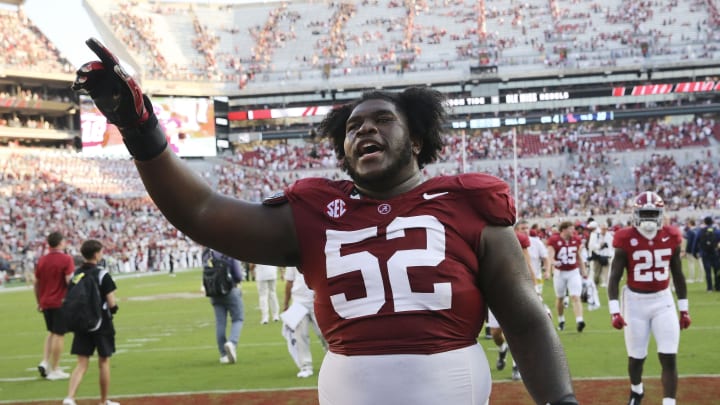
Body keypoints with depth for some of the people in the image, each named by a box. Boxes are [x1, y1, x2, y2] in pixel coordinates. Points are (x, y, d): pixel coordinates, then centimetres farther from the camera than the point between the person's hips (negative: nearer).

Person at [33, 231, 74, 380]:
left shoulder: (42, 260, 7)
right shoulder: (66, 259, -10)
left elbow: (35, 283, 12)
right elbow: (69, 280, -17)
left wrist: (39, 302, 22)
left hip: (45, 303, 6)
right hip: (60, 302, -6)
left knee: (51, 333, 20)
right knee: (59, 335, 1)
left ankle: (45, 362, 7)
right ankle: (55, 369, 4)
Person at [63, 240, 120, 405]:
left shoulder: (75, 274, 3)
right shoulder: (102, 274, -12)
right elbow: (111, 302, -14)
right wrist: (114, 306, 7)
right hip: (102, 324, -4)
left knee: (81, 364, 4)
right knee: (104, 363, 11)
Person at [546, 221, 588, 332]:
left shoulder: (576, 240, 1)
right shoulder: (554, 240, -12)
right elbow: (550, 257, -19)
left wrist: (583, 270, 15)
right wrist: (553, 262, -41)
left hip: (574, 272, 1)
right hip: (559, 273, -1)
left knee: (575, 297, -12)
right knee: (559, 298, 14)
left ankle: (579, 321, -24)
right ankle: (561, 320, 32)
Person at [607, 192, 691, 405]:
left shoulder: (671, 237, -1)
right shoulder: (626, 240, -11)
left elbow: (678, 275, 9)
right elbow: (614, 278, -9)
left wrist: (683, 309, 11)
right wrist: (614, 310, -17)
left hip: (663, 300, 2)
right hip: (635, 301, -2)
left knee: (669, 357, -7)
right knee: (636, 357, 10)